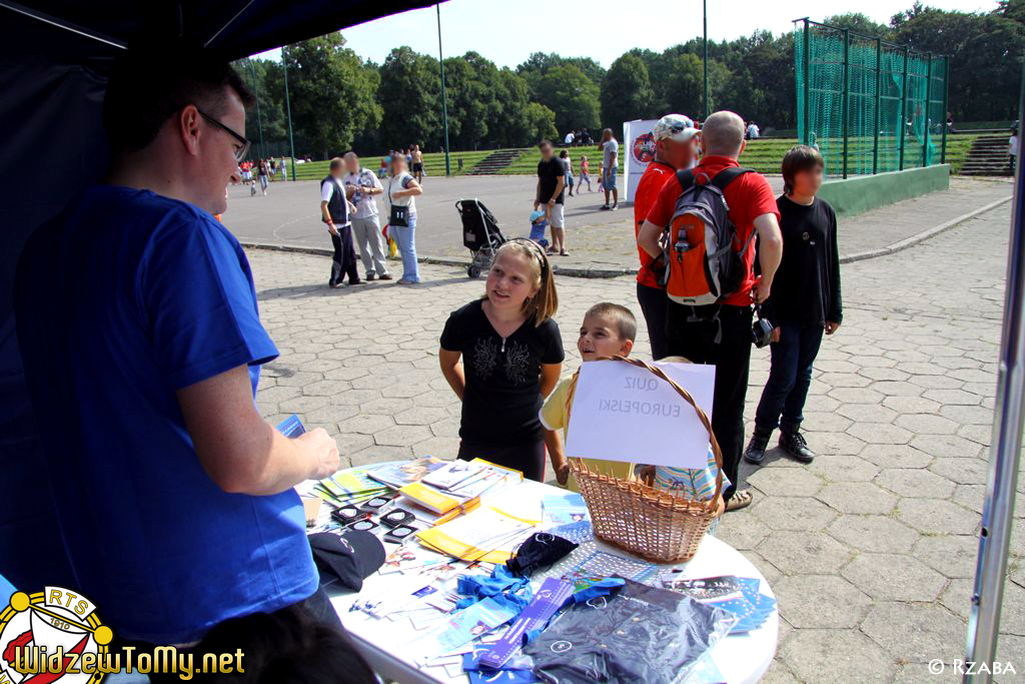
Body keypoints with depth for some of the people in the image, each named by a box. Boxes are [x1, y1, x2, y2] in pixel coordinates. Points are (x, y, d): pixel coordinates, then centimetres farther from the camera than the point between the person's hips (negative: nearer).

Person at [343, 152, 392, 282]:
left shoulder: (368, 173, 0)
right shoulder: (345, 179, 6)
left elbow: (380, 189, 2)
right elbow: (346, 199, 9)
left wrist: (368, 190, -14)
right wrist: (350, 192, -11)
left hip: (371, 214, -2)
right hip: (356, 216, 2)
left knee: (377, 243, -1)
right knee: (363, 245, 5)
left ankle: (382, 271, 2)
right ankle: (370, 271, 13)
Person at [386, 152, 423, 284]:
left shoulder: (405, 178, -10)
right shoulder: (392, 179, 17)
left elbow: (419, 190, -25)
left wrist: (401, 193, -24)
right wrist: (390, 218, 22)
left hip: (405, 216, -9)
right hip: (394, 217, 9)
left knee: (408, 248, -6)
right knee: (402, 248, 12)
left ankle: (412, 276, 0)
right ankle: (407, 274, 20)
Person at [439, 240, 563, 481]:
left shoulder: (545, 329, -15)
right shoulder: (463, 320, -15)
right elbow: (449, 363, 6)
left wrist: (526, 405, 5)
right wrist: (471, 400, 5)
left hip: (527, 442, 0)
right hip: (475, 439, 1)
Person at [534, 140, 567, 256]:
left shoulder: (558, 163, -11)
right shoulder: (541, 164, 11)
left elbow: (561, 183, -15)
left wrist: (553, 198, -17)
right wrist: (537, 198, 13)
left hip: (556, 199, -7)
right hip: (545, 199, 7)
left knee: (558, 223, -11)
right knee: (551, 223, 13)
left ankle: (562, 247, -12)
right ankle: (555, 245, 21)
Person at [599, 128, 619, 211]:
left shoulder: (612, 143, -14)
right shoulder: (607, 143, 15)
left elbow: (613, 157, -20)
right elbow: (599, 148, 28)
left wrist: (609, 169, -25)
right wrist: (602, 139, 14)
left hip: (611, 167, -10)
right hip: (606, 167, 10)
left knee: (612, 186, -6)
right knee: (605, 186, 11)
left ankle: (616, 204, 0)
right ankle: (607, 204, 16)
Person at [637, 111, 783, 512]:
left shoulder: (678, 183, 2)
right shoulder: (752, 184, -9)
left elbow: (646, 237, 1)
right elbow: (771, 239, -24)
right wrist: (765, 283, -9)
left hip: (680, 307, 4)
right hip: (730, 311, -3)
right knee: (726, 405, 11)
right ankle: (723, 491, 23)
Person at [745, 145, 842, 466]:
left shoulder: (826, 212, 6)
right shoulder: (776, 213, -11)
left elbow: (832, 264, 12)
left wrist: (834, 310, 12)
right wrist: (769, 317, -14)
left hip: (815, 314, 5)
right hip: (785, 315, -5)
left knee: (803, 375, 13)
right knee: (783, 377, -3)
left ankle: (791, 432, 28)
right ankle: (761, 433, 15)